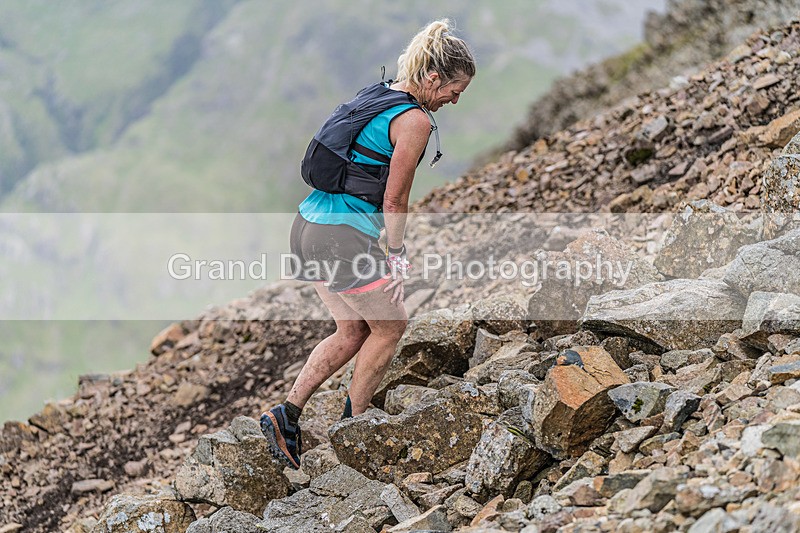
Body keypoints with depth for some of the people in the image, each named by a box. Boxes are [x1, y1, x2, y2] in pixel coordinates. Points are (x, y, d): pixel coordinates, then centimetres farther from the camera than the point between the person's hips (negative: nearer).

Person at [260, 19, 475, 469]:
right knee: (391, 326, 12)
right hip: (344, 237, -9)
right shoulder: (415, 120, -13)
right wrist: (397, 256, 1)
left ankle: (287, 416, 16)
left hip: (308, 227, 9)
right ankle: (352, 426, 21)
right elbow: (394, 202, -12)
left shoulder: (374, 96, 14)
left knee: (353, 332, 20)